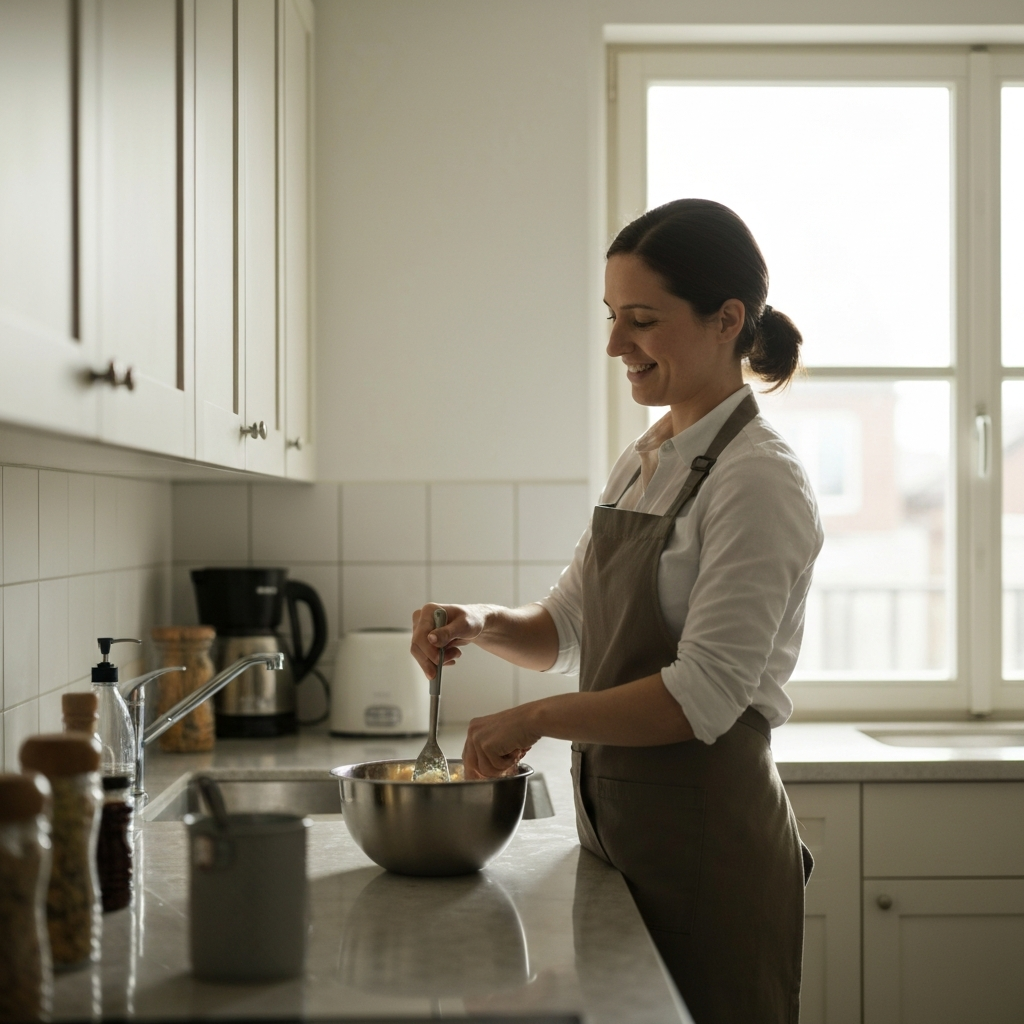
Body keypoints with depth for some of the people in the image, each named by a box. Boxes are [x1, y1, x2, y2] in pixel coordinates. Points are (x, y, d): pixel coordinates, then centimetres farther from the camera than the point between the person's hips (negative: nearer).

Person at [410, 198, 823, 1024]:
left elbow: (705, 695, -22)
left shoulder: (758, 480, -16)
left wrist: (536, 719, -16)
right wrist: (482, 625, -3)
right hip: (620, 831, 8)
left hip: (708, 844, -8)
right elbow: (567, 629, 17)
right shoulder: (642, 465, 10)